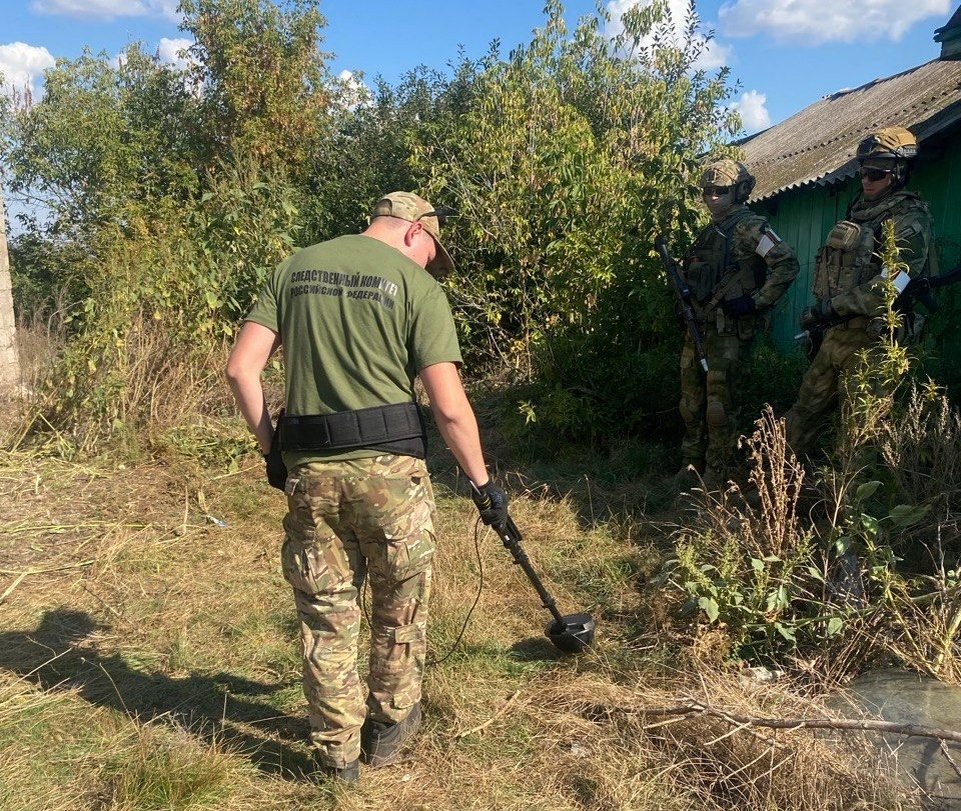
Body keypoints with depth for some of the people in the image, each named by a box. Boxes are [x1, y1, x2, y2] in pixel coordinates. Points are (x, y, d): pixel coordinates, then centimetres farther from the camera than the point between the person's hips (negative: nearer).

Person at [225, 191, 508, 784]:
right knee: (401, 606, 19)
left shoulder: (296, 268, 9)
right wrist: (483, 481, 1)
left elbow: (242, 368, 4)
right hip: (388, 469, -3)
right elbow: (449, 405, -10)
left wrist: (270, 445, 14)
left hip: (309, 471, 4)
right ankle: (389, 727, 36)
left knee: (326, 612, 16)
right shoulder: (416, 283, -5)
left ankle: (338, 753, 28)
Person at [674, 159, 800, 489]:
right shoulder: (708, 232, 17)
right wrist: (685, 291, 7)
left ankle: (716, 479, 4)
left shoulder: (750, 227, -8)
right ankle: (691, 464, 25)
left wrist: (757, 301, -18)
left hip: (730, 330, -8)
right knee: (691, 401, 13)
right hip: (699, 326, 8)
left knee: (721, 405, -4)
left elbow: (788, 264, -15)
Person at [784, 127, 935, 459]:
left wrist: (832, 307, -20)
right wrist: (820, 312, 13)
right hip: (837, 332, 8)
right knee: (807, 406, 13)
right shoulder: (860, 210, 15)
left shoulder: (909, 220, -11)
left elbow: (889, 287, -22)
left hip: (871, 336, -8)